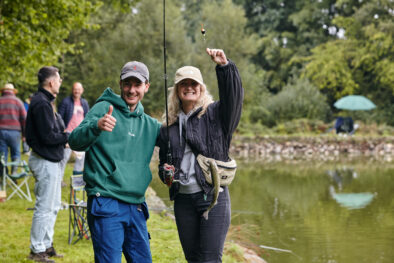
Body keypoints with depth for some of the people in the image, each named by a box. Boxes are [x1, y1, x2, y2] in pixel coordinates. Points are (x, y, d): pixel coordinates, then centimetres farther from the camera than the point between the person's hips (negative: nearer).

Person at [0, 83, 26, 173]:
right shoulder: (17, 101, 4)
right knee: (16, 153, 10)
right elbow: (24, 118, 0)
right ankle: (14, 172, -7)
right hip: (14, 131, -1)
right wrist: (24, 134, 6)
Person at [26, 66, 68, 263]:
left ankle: (46, 245, 28)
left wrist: (64, 136, 1)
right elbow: (48, 137, -22)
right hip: (45, 162, -11)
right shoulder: (42, 103, -18)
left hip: (51, 160, 11)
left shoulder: (44, 101, 15)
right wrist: (69, 136, -11)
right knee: (45, 208, -3)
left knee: (53, 206, 18)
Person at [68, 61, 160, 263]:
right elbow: (75, 142, -13)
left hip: (136, 207, 6)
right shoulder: (103, 108, -1)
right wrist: (96, 126, -35)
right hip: (106, 204, -6)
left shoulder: (150, 124, 16)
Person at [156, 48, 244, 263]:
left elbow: (233, 95, -18)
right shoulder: (169, 125, 14)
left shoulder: (215, 114, 2)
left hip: (213, 197, -5)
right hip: (183, 199, 5)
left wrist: (224, 66, -31)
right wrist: (164, 171, 2)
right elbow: (163, 161, 25)